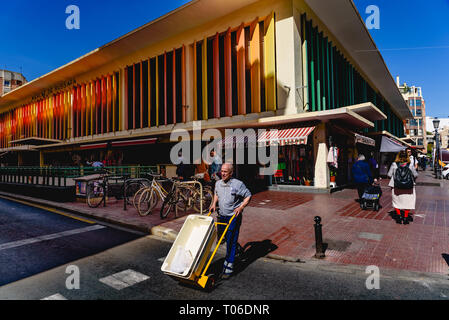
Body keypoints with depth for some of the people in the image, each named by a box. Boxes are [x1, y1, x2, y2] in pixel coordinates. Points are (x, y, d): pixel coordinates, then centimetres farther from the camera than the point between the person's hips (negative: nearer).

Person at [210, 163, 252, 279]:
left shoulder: (238, 184, -14)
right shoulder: (218, 183, 3)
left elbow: (248, 196, -7)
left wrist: (241, 207, -18)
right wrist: (214, 204, 6)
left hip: (234, 217, -6)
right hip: (221, 216, 6)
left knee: (231, 242, -4)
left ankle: (229, 267, 7)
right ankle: (237, 247, 47)